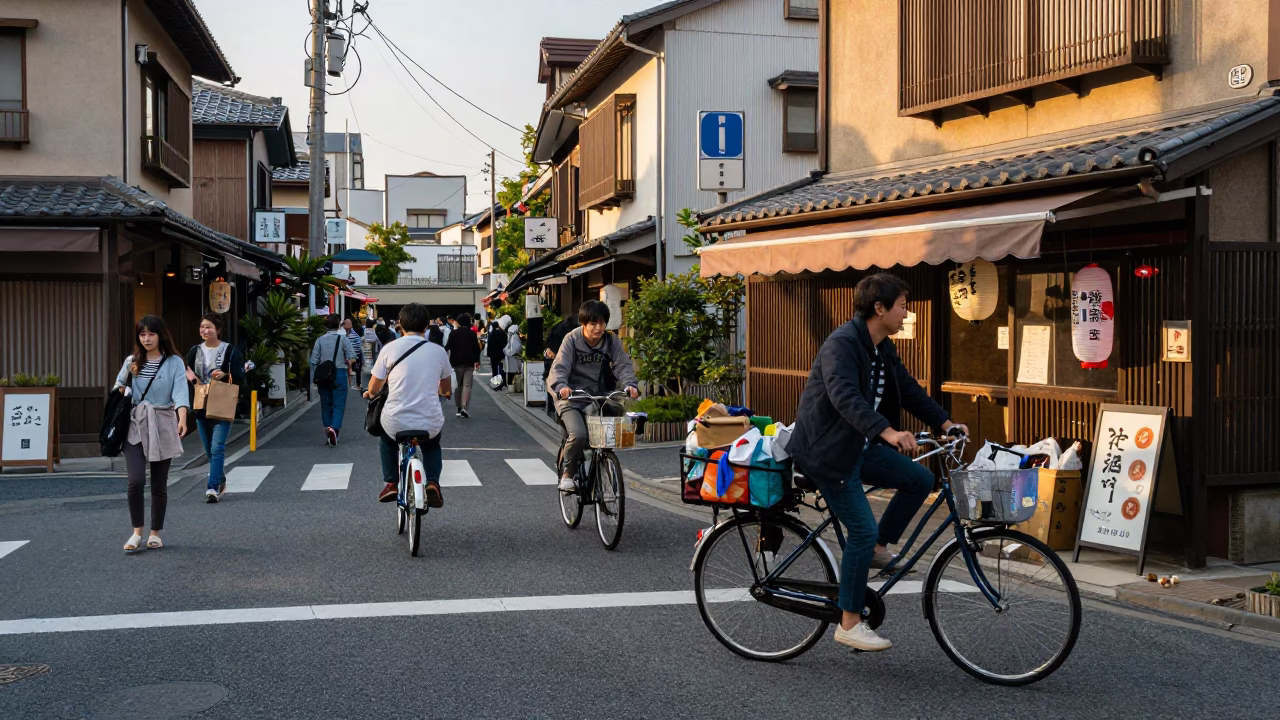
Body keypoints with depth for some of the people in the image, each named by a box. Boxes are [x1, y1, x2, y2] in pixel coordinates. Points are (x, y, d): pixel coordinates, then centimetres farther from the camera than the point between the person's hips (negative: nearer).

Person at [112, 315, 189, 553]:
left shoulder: (174, 363, -3)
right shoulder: (132, 362, 7)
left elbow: (180, 392, -17)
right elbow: (118, 389, 21)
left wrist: (182, 418, -32)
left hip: (162, 427, -1)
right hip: (135, 426, 1)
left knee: (159, 484, 6)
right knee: (136, 480, -12)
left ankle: (155, 533, 19)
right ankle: (137, 532, 1)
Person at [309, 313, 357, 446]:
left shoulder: (320, 340, 3)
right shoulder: (342, 338, -3)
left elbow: (314, 361, 1)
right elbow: (351, 358, -10)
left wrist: (315, 377, 7)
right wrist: (348, 364, 11)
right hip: (339, 373, -2)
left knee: (326, 405, 12)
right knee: (339, 404, -2)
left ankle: (328, 430, 13)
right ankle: (334, 428, -22)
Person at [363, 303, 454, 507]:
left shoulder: (390, 349, -2)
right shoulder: (438, 351, 3)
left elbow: (373, 389, 5)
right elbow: (445, 389, 19)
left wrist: (369, 393, 30)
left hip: (396, 422, -1)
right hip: (430, 424, 1)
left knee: (386, 440, 35)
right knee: (432, 445, 35)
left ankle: (391, 483, 22)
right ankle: (432, 482, 11)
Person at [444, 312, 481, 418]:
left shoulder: (453, 333, -1)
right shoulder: (473, 334, -1)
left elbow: (447, 347, -1)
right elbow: (477, 348, 1)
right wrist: (477, 361, 14)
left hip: (457, 362, 1)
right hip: (469, 363, -1)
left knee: (458, 385, 13)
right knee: (467, 385, -5)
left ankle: (459, 407, 15)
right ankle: (464, 407, -20)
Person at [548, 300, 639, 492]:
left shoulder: (612, 341, 0)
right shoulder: (572, 339, -8)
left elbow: (623, 365, -7)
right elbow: (559, 367, -17)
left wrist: (630, 384, -28)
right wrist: (561, 386, -39)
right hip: (571, 399, -3)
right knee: (578, 434, -27)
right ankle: (568, 474, -1)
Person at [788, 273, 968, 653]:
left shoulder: (883, 349, 9)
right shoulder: (842, 343, -22)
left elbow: (909, 390, 14)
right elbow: (845, 397, -36)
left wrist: (945, 423, 1)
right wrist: (887, 431, -48)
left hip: (859, 446, 9)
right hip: (826, 449, -9)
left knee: (920, 479, -1)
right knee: (863, 530, -10)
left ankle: (878, 549, 12)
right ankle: (850, 624, 2)